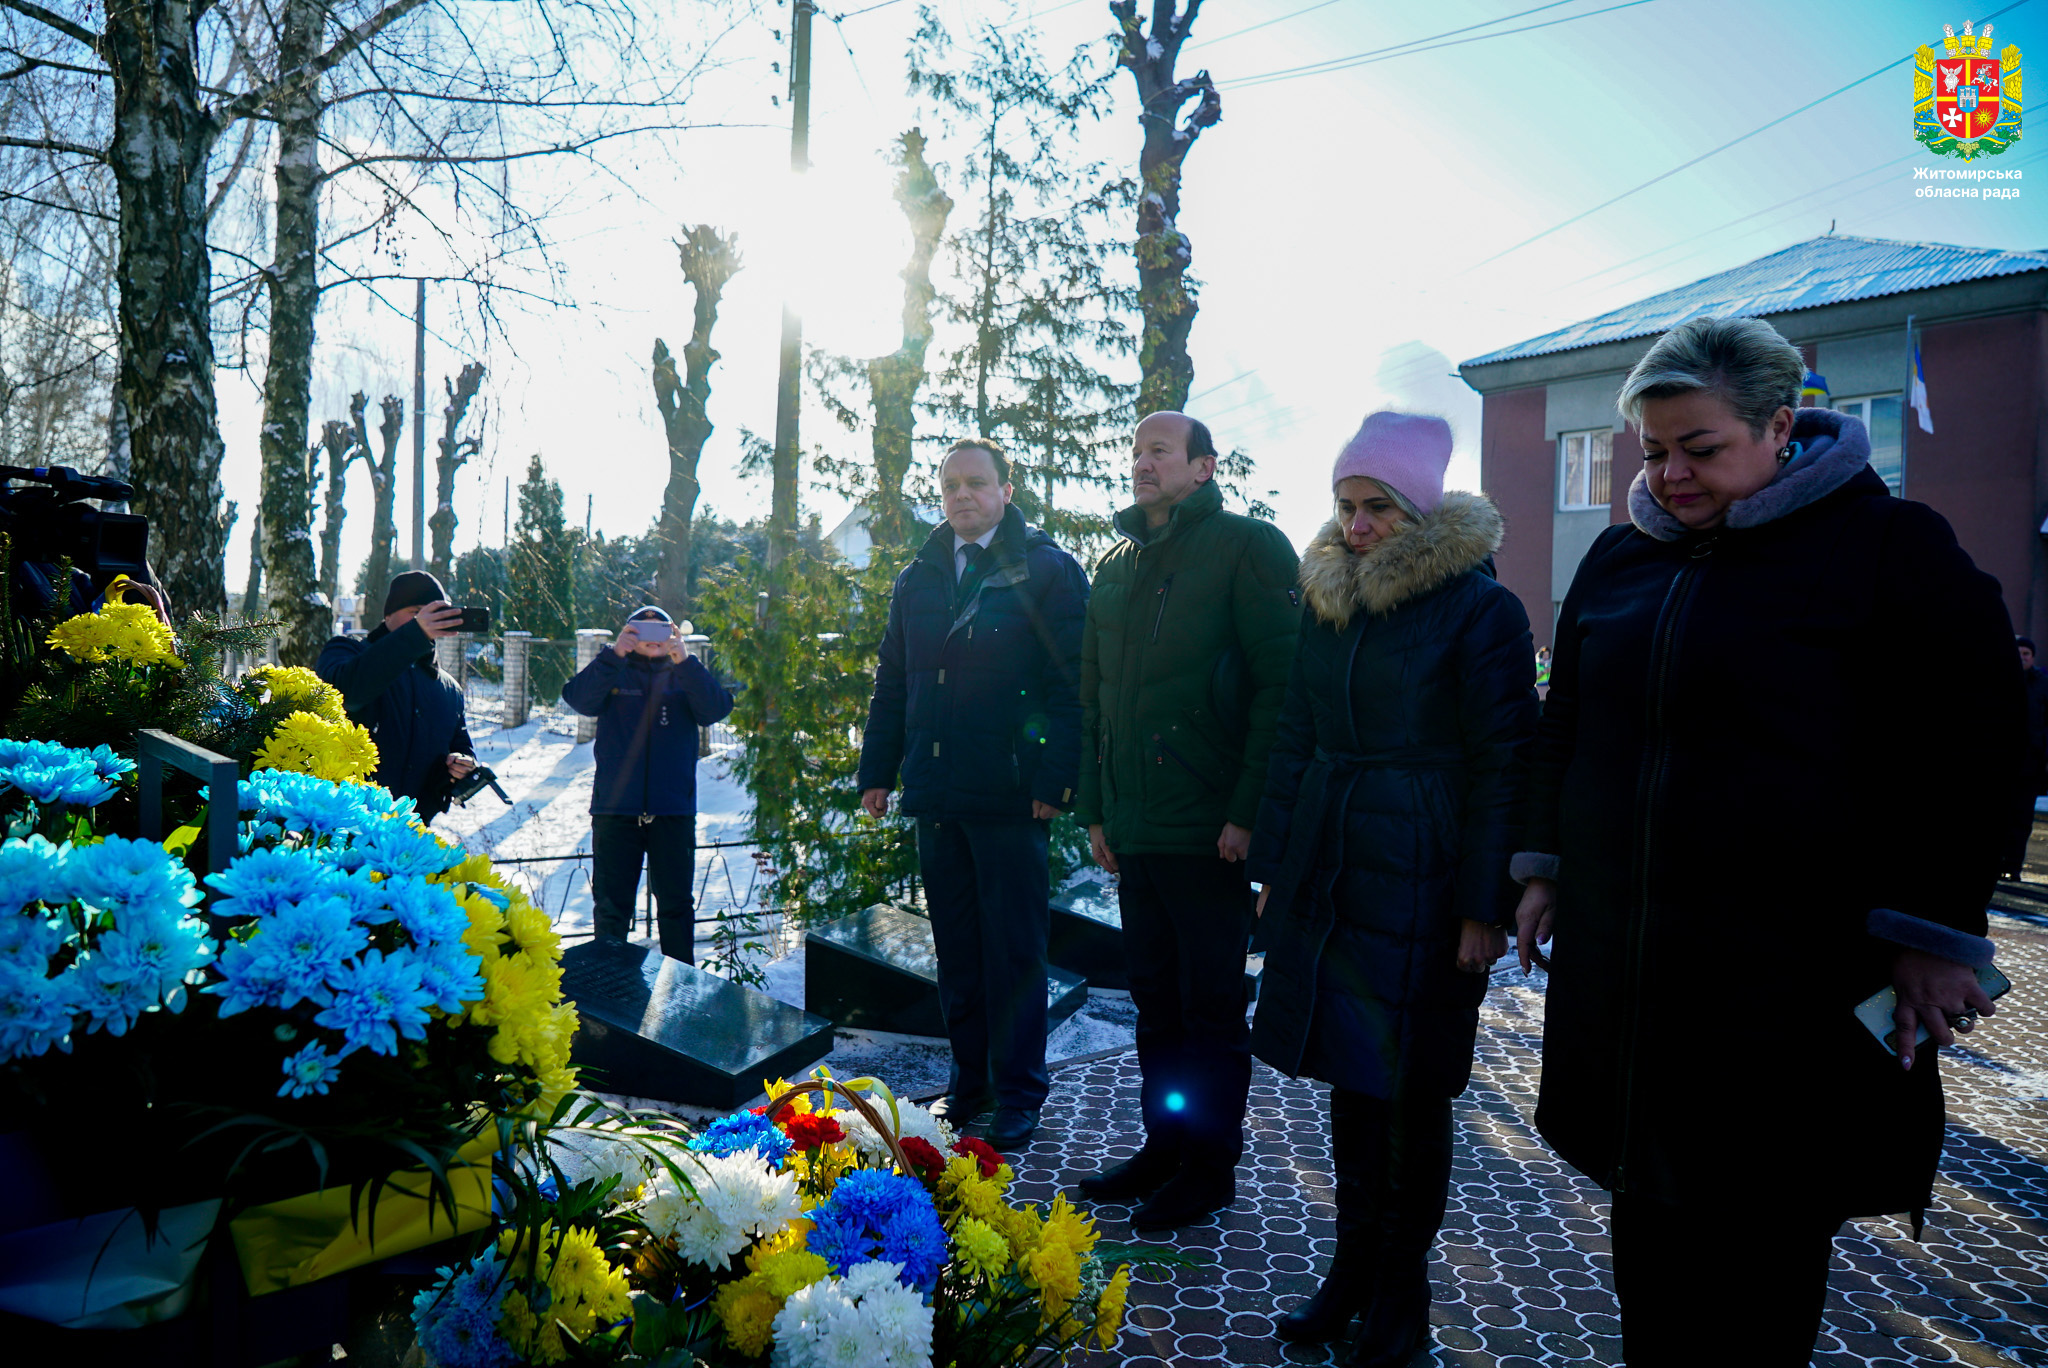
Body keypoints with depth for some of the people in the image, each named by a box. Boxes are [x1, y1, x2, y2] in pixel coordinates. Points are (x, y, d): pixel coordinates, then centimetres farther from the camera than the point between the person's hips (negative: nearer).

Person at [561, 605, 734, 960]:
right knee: (611, 906, 6)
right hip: (615, 810, -1)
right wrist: (614, 654, -23)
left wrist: (683, 660, -22)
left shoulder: (685, 678, 10)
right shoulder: (613, 674, 9)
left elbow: (716, 708, -9)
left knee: (676, 905, 8)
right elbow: (579, 698, -11)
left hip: (674, 812, 1)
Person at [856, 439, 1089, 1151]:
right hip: (936, 795, 5)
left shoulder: (1047, 570, -1)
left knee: (1014, 949, 3)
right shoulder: (918, 579, 15)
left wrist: (1054, 778, -15)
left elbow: (1072, 683, -7)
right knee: (955, 949, 12)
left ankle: (1018, 1093, 15)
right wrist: (878, 770, 13)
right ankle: (969, 1079, 25)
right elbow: (892, 684, 19)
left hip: (1011, 796, -5)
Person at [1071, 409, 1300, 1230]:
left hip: (1210, 832, -7)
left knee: (1211, 1007, 5)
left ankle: (1210, 1166, 19)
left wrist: (1250, 812, -18)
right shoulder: (1116, 567, 17)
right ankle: (1164, 1147, 29)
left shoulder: (1247, 549, -5)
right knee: (1155, 1001, 15)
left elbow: (1281, 686, -12)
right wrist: (1095, 808, 15)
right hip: (1134, 830, 7)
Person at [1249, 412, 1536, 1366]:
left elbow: (1502, 768, -10)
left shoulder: (1479, 610, -9)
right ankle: (1353, 1267, 29)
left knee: (1410, 1091, 6)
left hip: (1419, 883, -5)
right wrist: (1275, 867, 11)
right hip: (1328, 878, 5)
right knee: (1348, 1074, 14)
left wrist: (1485, 907, -13)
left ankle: (1401, 1291, 24)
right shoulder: (1327, 601, 9)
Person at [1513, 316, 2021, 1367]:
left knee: (1766, 1235, 5)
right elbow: (1564, 723, 19)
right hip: (1620, 955, 5)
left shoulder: (1889, 543, -5)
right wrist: (1546, 866, 16)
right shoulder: (1622, 556, 10)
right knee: (1647, 1212, 13)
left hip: (1795, 972, -4)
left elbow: (1973, 749, -5)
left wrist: (1932, 928, -7)